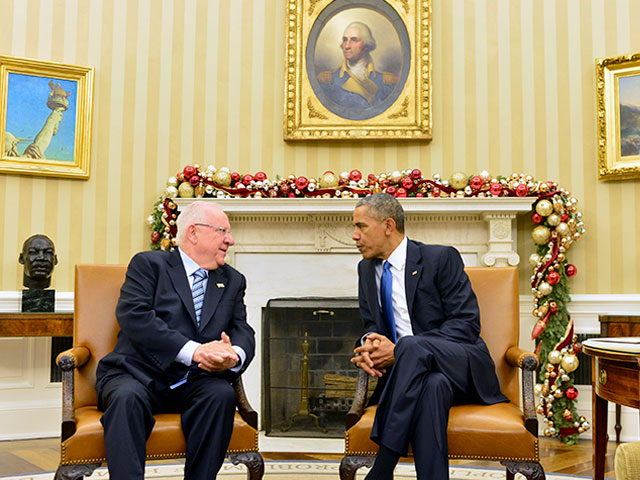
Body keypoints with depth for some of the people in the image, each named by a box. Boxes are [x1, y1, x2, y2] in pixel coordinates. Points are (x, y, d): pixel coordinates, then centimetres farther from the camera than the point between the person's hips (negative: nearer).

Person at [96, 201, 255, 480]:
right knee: (127, 398, -34)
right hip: (139, 376, -3)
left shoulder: (232, 281, 19)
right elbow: (133, 316, -11)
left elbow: (243, 331, 9)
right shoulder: (148, 264, 5)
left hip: (193, 384, 3)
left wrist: (234, 355, -18)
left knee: (222, 394, -27)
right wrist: (194, 351, -22)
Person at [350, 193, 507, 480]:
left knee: (412, 346, -36)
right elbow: (371, 324, 19)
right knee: (433, 385, -35)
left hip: (462, 367, -3)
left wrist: (399, 349, -20)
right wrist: (369, 343, -9)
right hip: (414, 370, 3)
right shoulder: (366, 268, 15)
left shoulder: (441, 258, -4)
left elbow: (466, 323, -11)